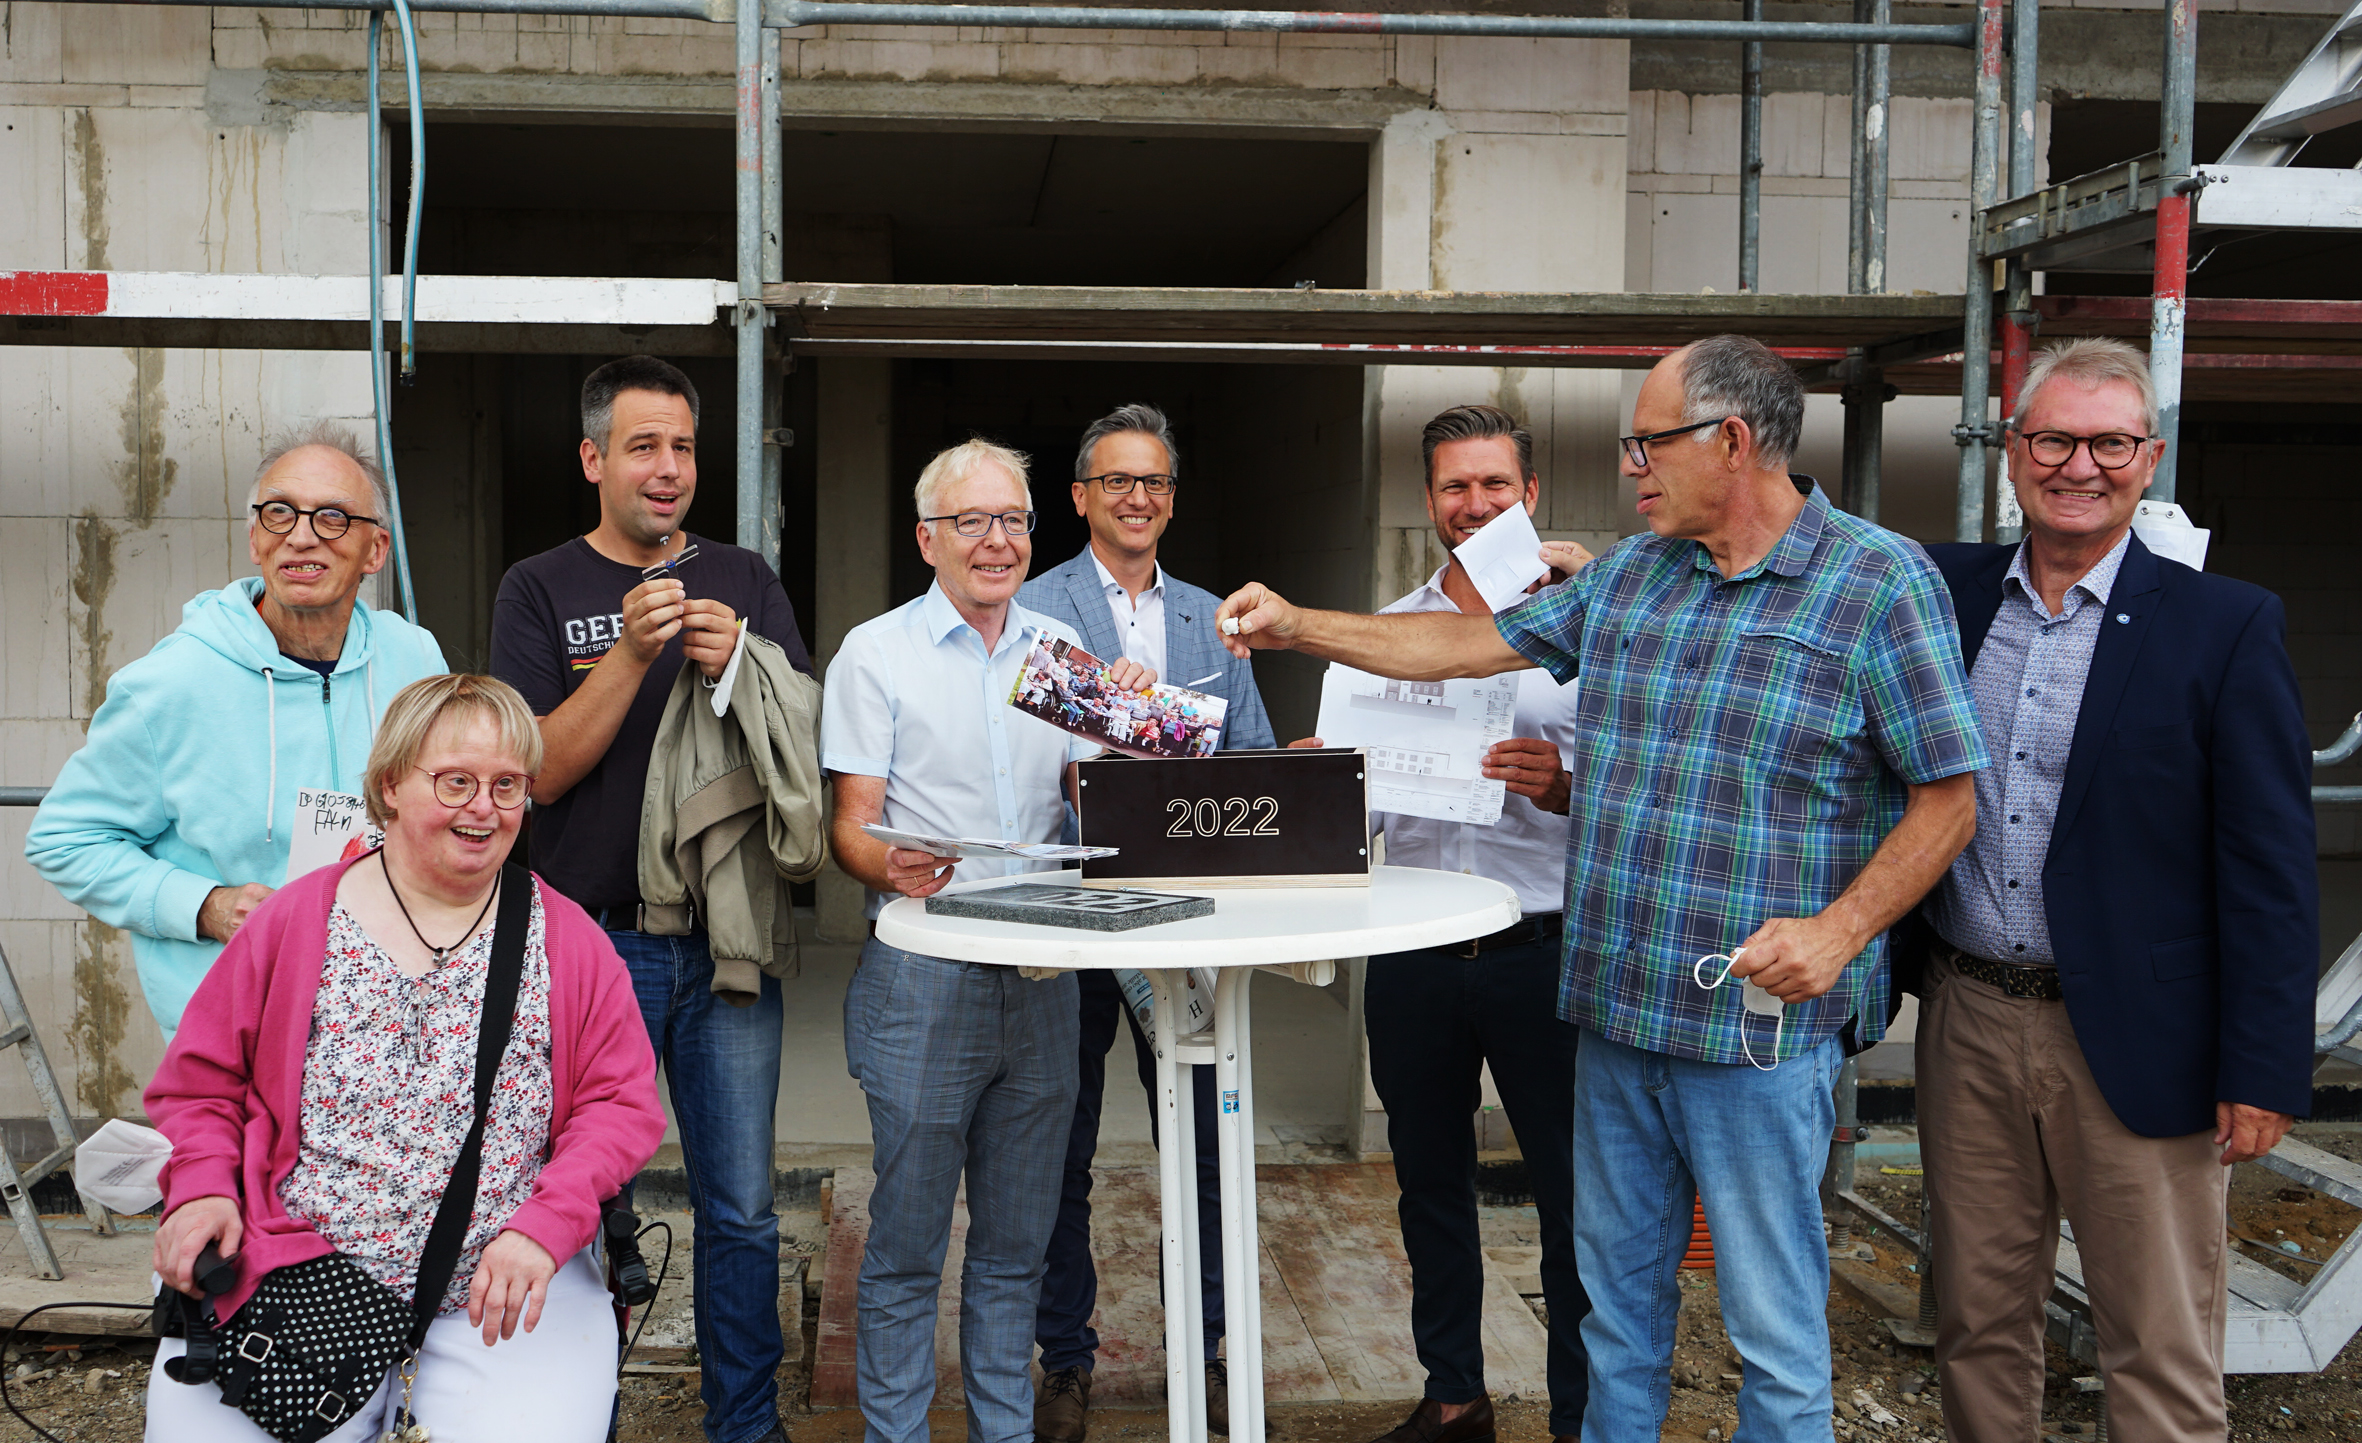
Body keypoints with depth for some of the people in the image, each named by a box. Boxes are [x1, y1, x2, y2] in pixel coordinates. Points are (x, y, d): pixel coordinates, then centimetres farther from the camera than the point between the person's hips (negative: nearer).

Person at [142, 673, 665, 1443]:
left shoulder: (569, 941, 5)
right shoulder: (294, 920, 7)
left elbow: (622, 1104, 1)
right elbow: (200, 1081, 12)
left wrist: (546, 1224, -13)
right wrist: (200, 1187, -6)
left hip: (509, 1287, 0)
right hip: (293, 1274, 1)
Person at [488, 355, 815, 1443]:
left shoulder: (744, 580, 10)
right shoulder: (542, 590, 3)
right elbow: (543, 771, -6)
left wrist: (741, 670, -14)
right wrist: (631, 653, -18)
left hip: (727, 942, 2)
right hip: (594, 944, -1)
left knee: (741, 1209, 7)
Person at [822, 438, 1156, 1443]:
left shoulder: (1060, 646, 12)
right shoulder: (876, 653, -1)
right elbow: (851, 825, -5)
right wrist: (890, 867, -27)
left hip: (1042, 973, 4)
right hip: (923, 978, -4)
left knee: (1017, 1240, 13)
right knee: (908, 1243, 2)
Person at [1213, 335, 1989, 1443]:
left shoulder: (1883, 583, -8)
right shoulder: (1629, 574, 10)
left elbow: (1948, 796, -8)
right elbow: (1474, 642, 16)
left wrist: (1837, 931, -20)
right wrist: (1298, 626, 13)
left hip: (1759, 1027, -6)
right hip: (1614, 1013, 6)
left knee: (1774, 1324, 5)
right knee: (1617, 1288, 18)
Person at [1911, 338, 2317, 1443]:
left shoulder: (2225, 627, -6)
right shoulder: (1945, 592, 4)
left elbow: (2269, 870, -7)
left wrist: (2263, 1071, -10)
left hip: (2136, 1044, -3)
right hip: (1967, 1028, 4)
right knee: (1977, 1325, 16)